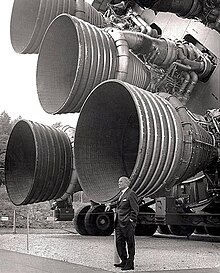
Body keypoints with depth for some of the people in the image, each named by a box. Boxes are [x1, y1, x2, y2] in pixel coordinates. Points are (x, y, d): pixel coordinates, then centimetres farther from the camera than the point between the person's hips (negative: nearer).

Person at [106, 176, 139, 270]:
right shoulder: (122, 193, 15)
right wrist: (110, 205, 21)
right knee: (119, 243, 12)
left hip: (127, 224, -9)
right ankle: (124, 262, 23)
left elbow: (135, 209, -14)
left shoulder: (131, 194, -12)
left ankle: (130, 264, 7)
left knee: (130, 244, 1)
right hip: (119, 223, 9)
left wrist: (131, 221, -18)